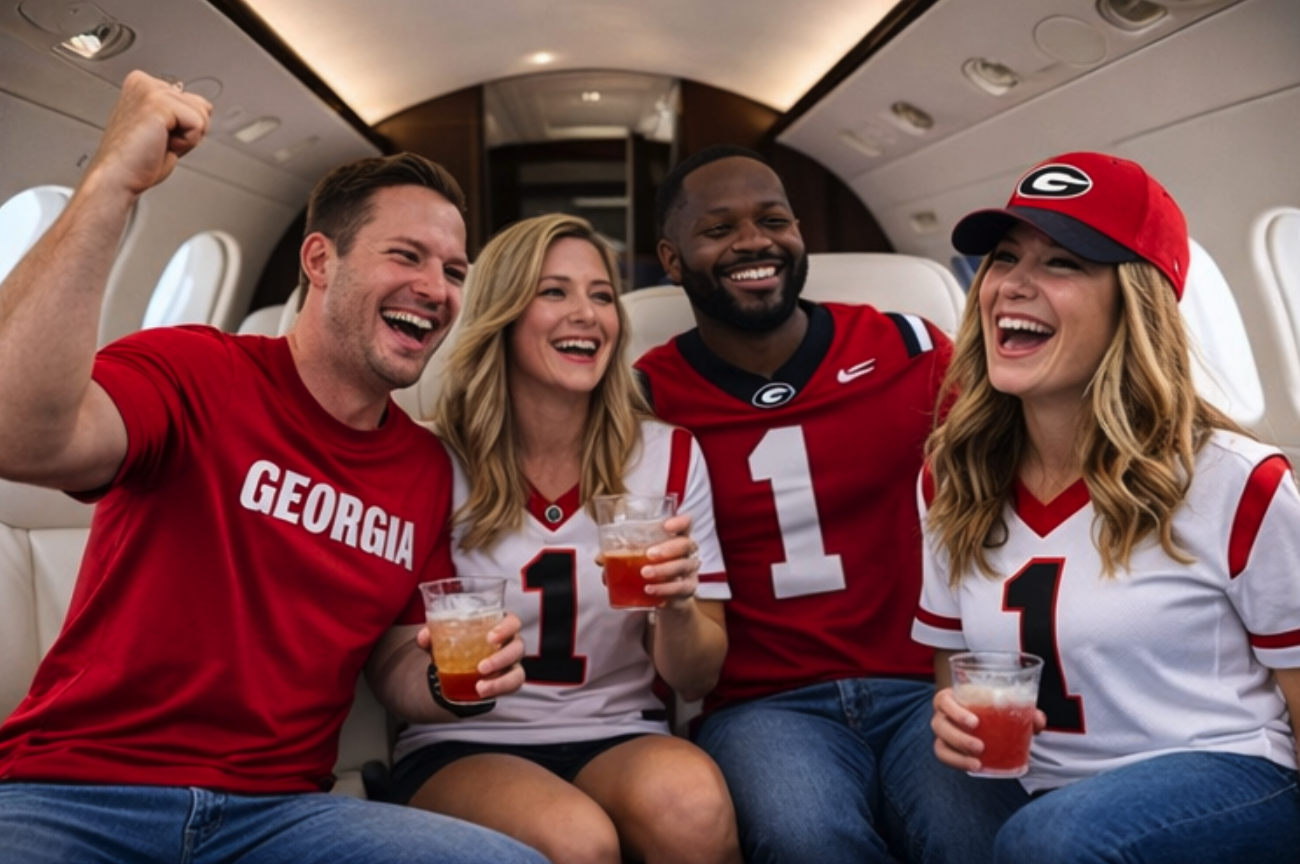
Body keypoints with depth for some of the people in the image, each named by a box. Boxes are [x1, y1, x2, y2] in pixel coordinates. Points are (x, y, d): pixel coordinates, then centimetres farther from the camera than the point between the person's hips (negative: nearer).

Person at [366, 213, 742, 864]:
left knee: (691, 801, -32)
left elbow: (696, 678, 4)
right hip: (464, 746, -1)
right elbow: (392, 659, 4)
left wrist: (678, 607, -18)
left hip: (619, 736, 2)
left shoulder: (669, 457, 1)